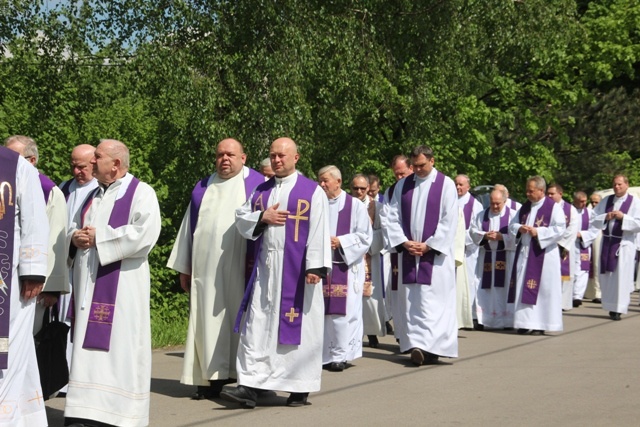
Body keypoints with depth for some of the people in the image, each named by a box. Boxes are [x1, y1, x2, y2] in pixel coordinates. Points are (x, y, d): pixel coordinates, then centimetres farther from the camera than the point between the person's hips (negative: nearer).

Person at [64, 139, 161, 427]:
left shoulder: (140, 192, -4)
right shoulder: (94, 195, 20)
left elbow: (145, 233, -18)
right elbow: (75, 227, 25)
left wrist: (99, 237, -14)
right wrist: (76, 237, 0)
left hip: (120, 285, -7)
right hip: (88, 282, 7)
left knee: (117, 346, -6)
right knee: (88, 346, 5)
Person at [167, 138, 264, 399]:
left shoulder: (257, 185, 4)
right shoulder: (203, 189, 17)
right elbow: (189, 229, 18)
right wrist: (184, 268, 13)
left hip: (239, 269, -4)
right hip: (206, 271, 4)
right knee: (209, 322, 1)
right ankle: (212, 378, 5)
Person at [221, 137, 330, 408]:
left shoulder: (312, 192, -2)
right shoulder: (261, 190, 14)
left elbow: (319, 232, -8)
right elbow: (241, 219, 13)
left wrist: (315, 266, -17)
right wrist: (262, 217, -6)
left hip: (295, 270, -4)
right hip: (265, 269, 5)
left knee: (298, 325, 1)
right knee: (257, 325, -1)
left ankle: (300, 388, 11)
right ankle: (251, 386, -2)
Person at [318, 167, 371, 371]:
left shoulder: (355, 205, 2)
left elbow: (365, 236, -2)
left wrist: (340, 241, -13)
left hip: (346, 267, -3)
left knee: (342, 312, -6)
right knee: (322, 311, 1)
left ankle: (340, 355, 1)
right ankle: (324, 354, 8)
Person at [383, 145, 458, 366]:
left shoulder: (446, 184, -1)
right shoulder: (402, 185, 9)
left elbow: (449, 220, -6)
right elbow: (392, 216, 8)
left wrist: (428, 245, -10)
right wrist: (404, 242, -5)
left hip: (435, 253, -4)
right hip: (408, 252, 4)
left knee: (433, 301, -8)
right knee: (410, 301, 2)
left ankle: (429, 347, -11)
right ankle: (416, 346, 6)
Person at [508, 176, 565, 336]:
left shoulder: (553, 207, -5)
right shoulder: (525, 207, 15)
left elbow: (560, 229, -12)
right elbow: (512, 225, 18)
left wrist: (538, 232, -17)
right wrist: (519, 228, -4)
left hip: (543, 254, -6)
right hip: (524, 252, 6)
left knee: (542, 289, -5)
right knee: (523, 288, 4)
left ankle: (540, 324, -1)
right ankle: (524, 322, 9)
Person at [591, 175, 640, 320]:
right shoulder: (606, 200, 9)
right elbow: (594, 219, 8)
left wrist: (623, 217, -17)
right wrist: (605, 217, -9)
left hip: (624, 244, -4)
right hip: (607, 242, 4)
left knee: (621, 277, -4)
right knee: (606, 276, 7)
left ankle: (618, 309, 0)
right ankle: (609, 306, 18)